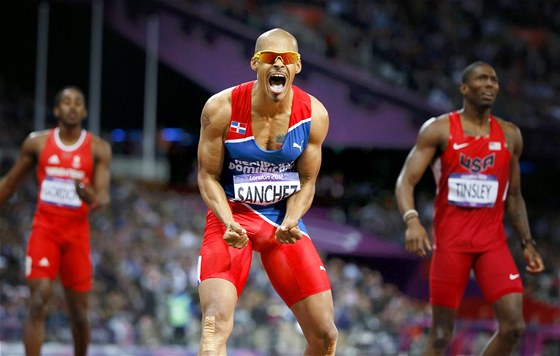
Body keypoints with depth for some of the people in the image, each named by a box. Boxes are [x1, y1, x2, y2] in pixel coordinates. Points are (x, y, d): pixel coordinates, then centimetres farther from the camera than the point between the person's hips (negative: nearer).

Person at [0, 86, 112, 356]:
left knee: (79, 311, 6)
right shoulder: (37, 143, 3)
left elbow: (104, 196, -9)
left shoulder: (98, 149, -1)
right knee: (38, 302, -15)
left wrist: (93, 198, -32)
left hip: (77, 231, 1)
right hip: (44, 229, 0)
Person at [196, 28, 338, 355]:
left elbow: (307, 182, 2)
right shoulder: (222, 108, -15)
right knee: (215, 325, -24)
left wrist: (291, 222, -18)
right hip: (231, 216, -3)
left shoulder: (314, 115, -9)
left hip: (284, 219, 3)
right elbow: (208, 176, -7)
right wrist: (229, 223, -23)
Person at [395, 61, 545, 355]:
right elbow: (405, 181, -9)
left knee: (514, 325, -11)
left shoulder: (509, 135, 10)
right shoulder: (438, 129, -2)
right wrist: (411, 220, -27)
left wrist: (527, 243, 13)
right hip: (450, 241, -3)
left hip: (492, 240, 3)